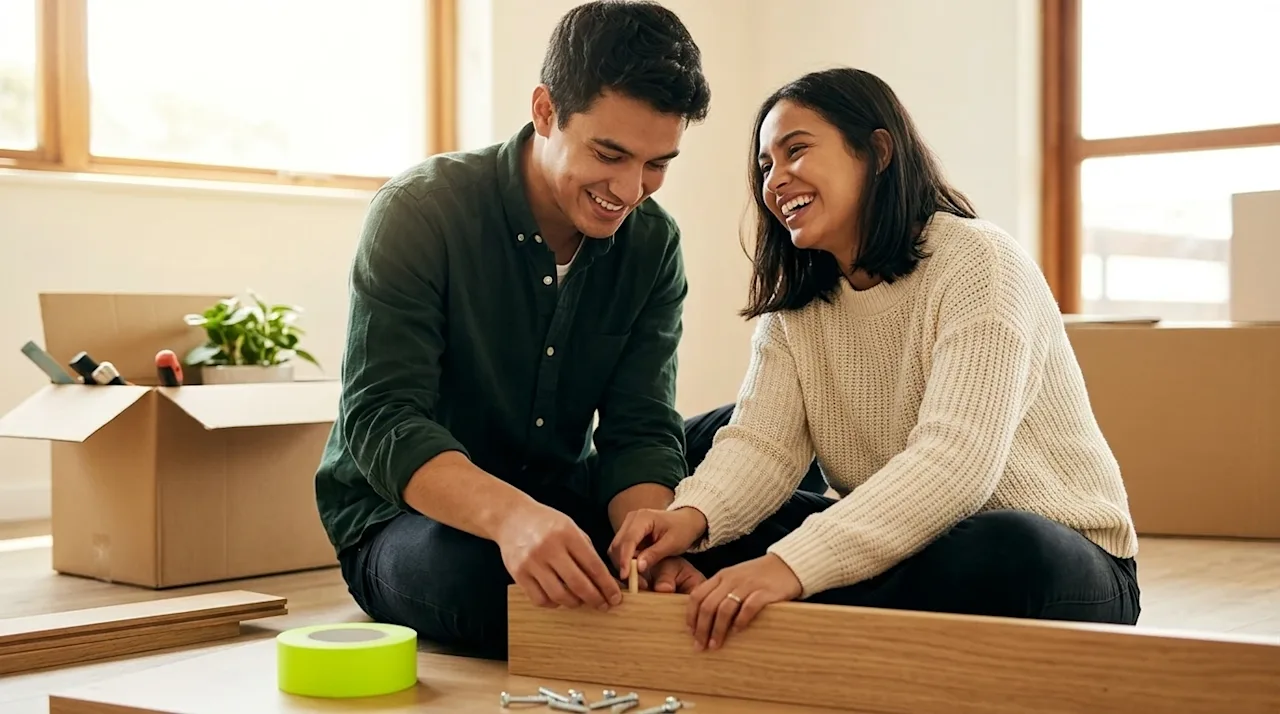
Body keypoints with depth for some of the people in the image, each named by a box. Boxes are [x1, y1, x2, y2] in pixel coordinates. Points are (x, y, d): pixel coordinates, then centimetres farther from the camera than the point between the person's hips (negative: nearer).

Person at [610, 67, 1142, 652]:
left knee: (995, 552, -38)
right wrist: (692, 516, -32)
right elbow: (760, 441, -10)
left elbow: (955, 464, -29)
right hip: (894, 547, 5)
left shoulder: (977, 264, -16)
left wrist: (793, 562, -41)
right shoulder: (793, 308, 6)